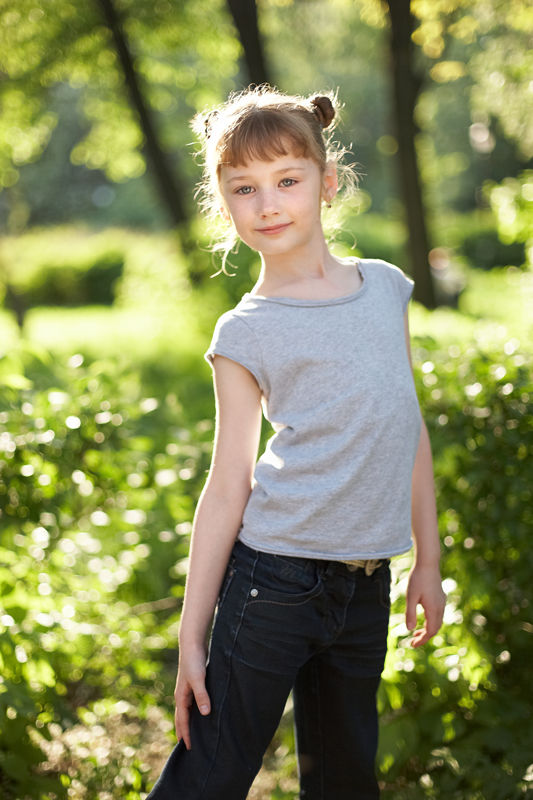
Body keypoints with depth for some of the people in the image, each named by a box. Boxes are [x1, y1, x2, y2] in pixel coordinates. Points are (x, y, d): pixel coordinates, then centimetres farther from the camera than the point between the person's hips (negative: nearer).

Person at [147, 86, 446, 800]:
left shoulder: (386, 286, 7)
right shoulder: (246, 333, -5)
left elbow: (409, 429, 13)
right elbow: (227, 487, -4)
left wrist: (428, 559, 14)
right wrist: (192, 636, -4)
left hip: (365, 583, 4)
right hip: (274, 578, -4)